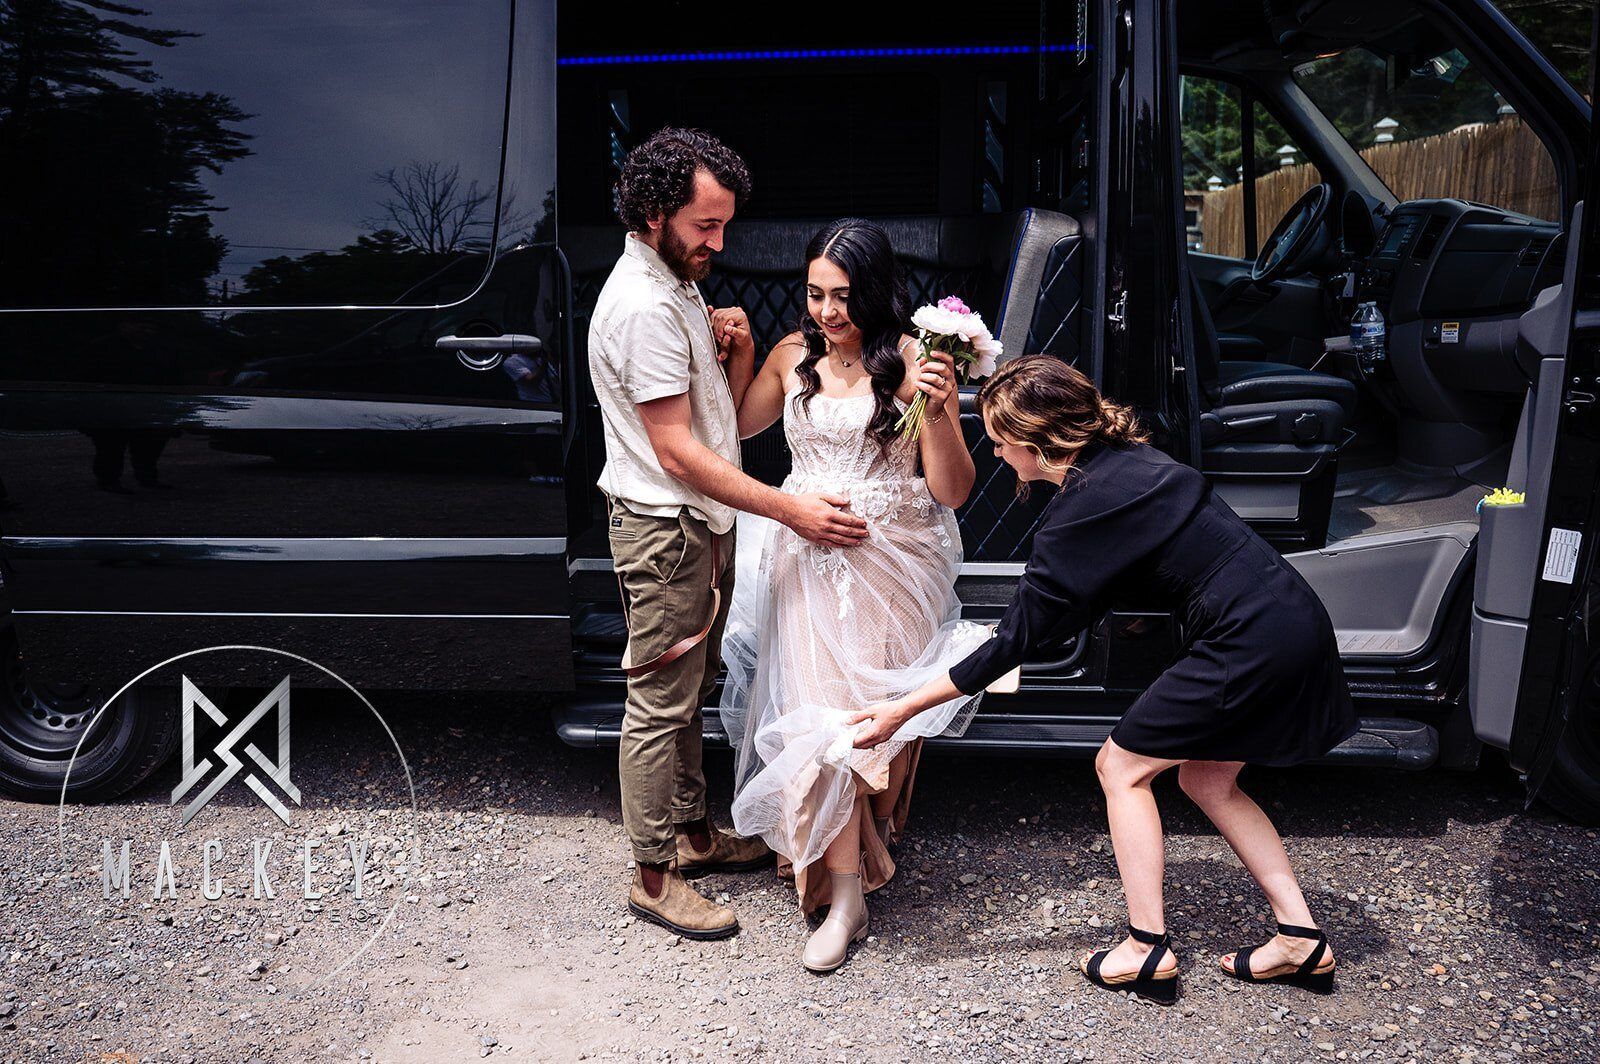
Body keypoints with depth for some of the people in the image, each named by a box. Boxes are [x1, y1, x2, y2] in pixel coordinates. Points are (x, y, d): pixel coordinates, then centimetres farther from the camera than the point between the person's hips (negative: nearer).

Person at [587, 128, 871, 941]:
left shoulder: (678, 288, 12)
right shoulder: (644, 306, -20)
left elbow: (729, 411, 15)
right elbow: (676, 448, -23)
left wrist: (738, 347, -6)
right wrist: (789, 510, -24)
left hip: (699, 524, 10)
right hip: (664, 530, -10)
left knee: (688, 692, 20)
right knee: (661, 704, 0)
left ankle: (692, 831, 35)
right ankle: (654, 878, 12)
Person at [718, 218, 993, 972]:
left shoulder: (911, 362, -9)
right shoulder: (794, 356, 4)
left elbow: (952, 491, -10)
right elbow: (735, 427, 21)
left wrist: (936, 411, -26)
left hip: (890, 562, -3)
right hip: (810, 562, 3)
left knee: (873, 709, 5)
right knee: (818, 711, -2)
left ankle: (868, 840, 30)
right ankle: (845, 895, 11)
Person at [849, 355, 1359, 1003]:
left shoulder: (1084, 506, -17)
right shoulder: (1124, 459, 10)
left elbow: (1015, 638, -15)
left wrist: (903, 709, -11)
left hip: (1252, 642, -9)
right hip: (1291, 623, 9)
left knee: (1121, 766, 5)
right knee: (1206, 779, 22)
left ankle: (1148, 951, 10)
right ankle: (1301, 941, 23)